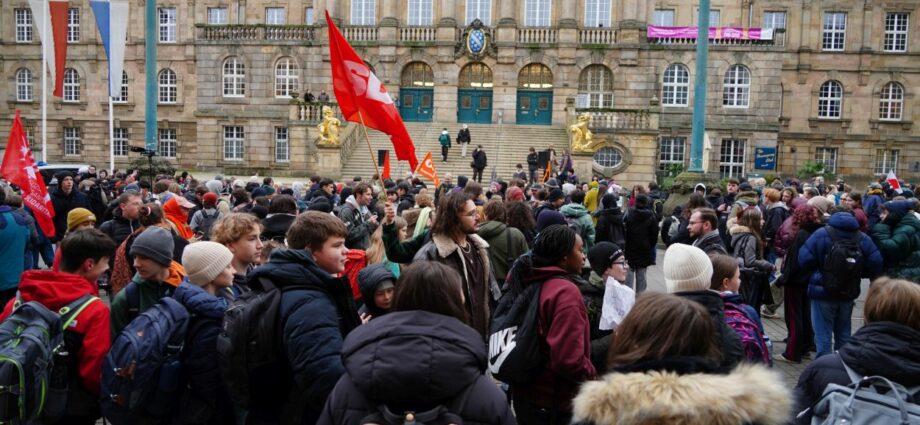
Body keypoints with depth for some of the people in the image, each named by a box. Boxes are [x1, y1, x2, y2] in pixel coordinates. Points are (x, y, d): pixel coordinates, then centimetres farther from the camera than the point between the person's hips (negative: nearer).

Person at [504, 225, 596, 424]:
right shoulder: (566, 292, -23)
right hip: (554, 402, -7)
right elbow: (568, 360, -28)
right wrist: (592, 376, -11)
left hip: (525, 393, 7)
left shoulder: (527, 282, 1)